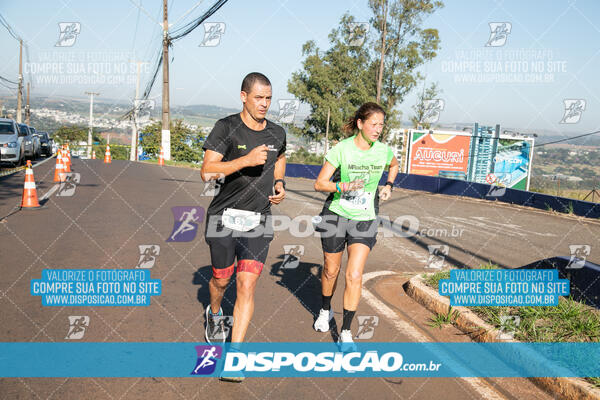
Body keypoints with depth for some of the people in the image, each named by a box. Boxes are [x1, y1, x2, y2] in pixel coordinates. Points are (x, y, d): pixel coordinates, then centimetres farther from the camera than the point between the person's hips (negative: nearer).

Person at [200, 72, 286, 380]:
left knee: (247, 286, -4)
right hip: (225, 216, -2)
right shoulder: (227, 127, -8)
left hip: (259, 219, 2)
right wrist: (246, 160, -28)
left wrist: (279, 186, 8)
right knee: (221, 278, 14)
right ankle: (214, 313, 49)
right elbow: (207, 172, -17)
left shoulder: (277, 133, 8)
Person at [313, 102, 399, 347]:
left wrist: (388, 185, 7)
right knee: (331, 271, 13)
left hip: (365, 219, 1)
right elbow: (319, 184, -13)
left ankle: (346, 332, 6)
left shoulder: (383, 150, -3)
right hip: (336, 215, -1)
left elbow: (394, 165, 23)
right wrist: (346, 186, -27)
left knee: (354, 276, -9)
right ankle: (325, 311, 42)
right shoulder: (341, 149, -13)